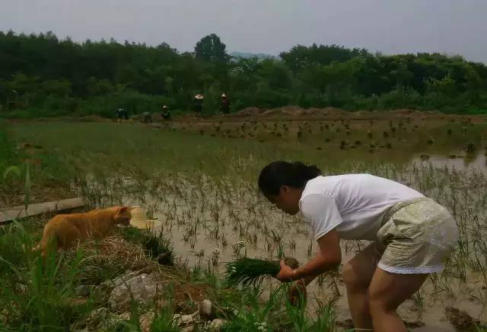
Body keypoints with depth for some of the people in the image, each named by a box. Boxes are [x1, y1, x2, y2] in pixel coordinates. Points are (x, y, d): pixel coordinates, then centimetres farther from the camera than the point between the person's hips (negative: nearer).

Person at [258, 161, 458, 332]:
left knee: (380, 305, -4)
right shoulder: (322, 188, 18)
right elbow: (330, 250, 31)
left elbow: (331, 258, -9)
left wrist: (293, 275, 6)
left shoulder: (311, 197, -12)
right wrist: (303, 281, 40)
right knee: (353, 276, 18)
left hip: (420, 227, -10)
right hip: (419, 223, 10)